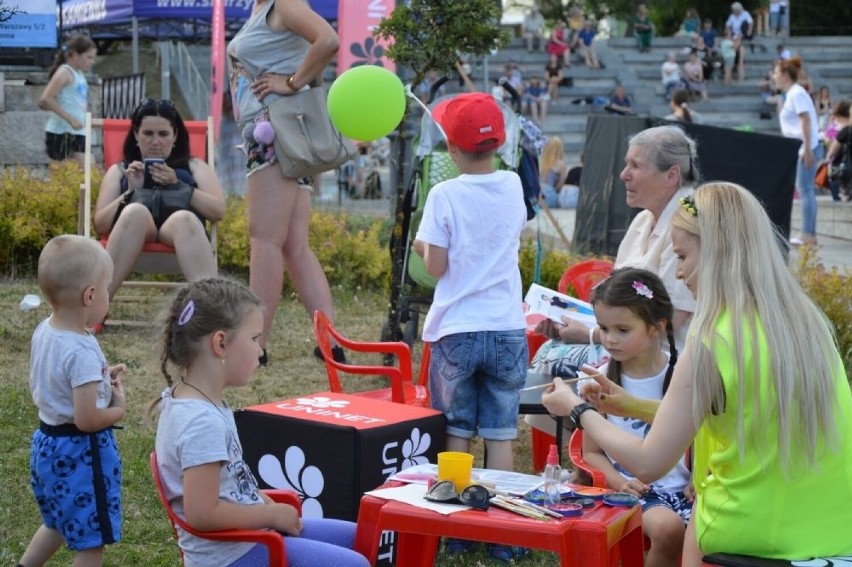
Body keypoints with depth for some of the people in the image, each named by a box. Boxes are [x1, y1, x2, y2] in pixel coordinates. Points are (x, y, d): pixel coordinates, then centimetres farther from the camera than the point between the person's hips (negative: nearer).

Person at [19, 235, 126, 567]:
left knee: (59, 522, 30)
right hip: (79, 452, -9)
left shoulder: (43, 331, -1)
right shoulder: (82, 352, -28)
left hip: (47, 441, 9)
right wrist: (119, 409, -9)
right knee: (90, 539, 7)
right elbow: (87, 420, -27)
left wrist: (100, 379, 8)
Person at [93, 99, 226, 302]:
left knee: (183, 219, -37)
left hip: (180, 224, 0)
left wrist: (176, 185, 2)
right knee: (135, 211, -36)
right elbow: (100, 224, 17)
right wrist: (131, 191, 4)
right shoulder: (119, 171, 32)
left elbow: (219, 211, 12)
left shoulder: (194, 166, 31)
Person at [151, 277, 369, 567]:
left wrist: (267, 506, 6)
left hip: (246, 534, 10)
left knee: (354, 538, 16)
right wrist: (273, 514, -17)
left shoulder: (182, 399, 6)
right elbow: (202, 513, -30)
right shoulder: (204, 422, -26)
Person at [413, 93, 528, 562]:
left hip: (456, 331, -2)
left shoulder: (444, 195, -11)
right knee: (500, 434, 6)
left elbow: (436, 266, -9)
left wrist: (422, 246, 10)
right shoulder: (513, 187, 1)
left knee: (456, 432, 11)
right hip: (507, 329, 2)